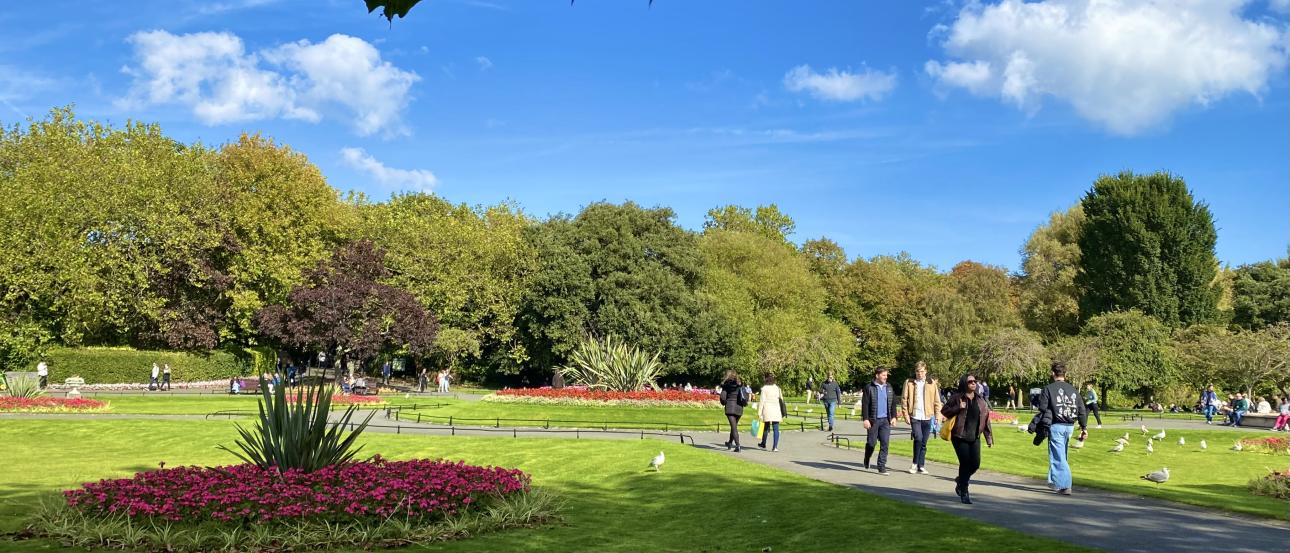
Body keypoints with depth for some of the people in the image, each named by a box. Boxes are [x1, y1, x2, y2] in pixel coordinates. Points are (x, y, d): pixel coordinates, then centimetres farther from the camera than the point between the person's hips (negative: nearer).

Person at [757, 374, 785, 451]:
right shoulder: (777, 388, 9)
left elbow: (762, 401, -9)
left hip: (767, 410, -3)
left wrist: (759, 413, -7)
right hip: (776, 410, 3)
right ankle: (775, 446, -6)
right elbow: (781, 400, 10)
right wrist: (782, 413, 17)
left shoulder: (764, 388, -4)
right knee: (776, 429, 2)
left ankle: (763, 444, 28)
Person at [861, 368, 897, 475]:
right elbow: (865, 404, -7)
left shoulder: (889, 388, 10)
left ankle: (881, 467, 1)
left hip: (885, 420, 3)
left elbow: (893, 403, 16)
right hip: (873, 420, -3)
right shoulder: (869, 387, -4)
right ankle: (866, 462, 31)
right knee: (871, 443, 5)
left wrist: (893, 416, 8)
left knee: (885, 444, -3)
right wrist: (865, 419, -12)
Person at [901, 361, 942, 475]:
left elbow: (937, 401, 9)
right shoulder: (909, 383, 4)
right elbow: (904, 399, 3)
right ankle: (915, 463, -3)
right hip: (914, 416, -2)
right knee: (918, 438, -18)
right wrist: (906, 414, -5)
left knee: (923, 443, 7)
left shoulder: (931, 384, 8)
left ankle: (921, 466, 16)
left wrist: (937, 416, 1)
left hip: (927, 417, 2)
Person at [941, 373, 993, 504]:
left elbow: (986, 419, 12)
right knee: (965, 463, -8)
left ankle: (961, 480, 30)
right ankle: (964, 493, 5)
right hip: (959, 436, -4)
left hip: (975, 437, 4)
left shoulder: (981, 401, 10)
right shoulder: (956, 397, -3)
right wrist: (958, 408, -18)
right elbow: (944, 411, -3)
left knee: (975, 463, -1)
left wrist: (989, 438, 9)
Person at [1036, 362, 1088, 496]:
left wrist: (1040, 427, -2)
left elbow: (1043, 410, -8)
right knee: (1062, 455, 17)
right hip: (1070, 426, 6)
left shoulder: (1048, 389, -5)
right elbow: (1082, 411, 11)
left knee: (1058, 456, -3)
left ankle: (1065, 486, -10)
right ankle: (1056, 482, 26)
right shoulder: (1073, 390, 10)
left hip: (1056, 426, -6)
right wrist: (1084, 427, 17)